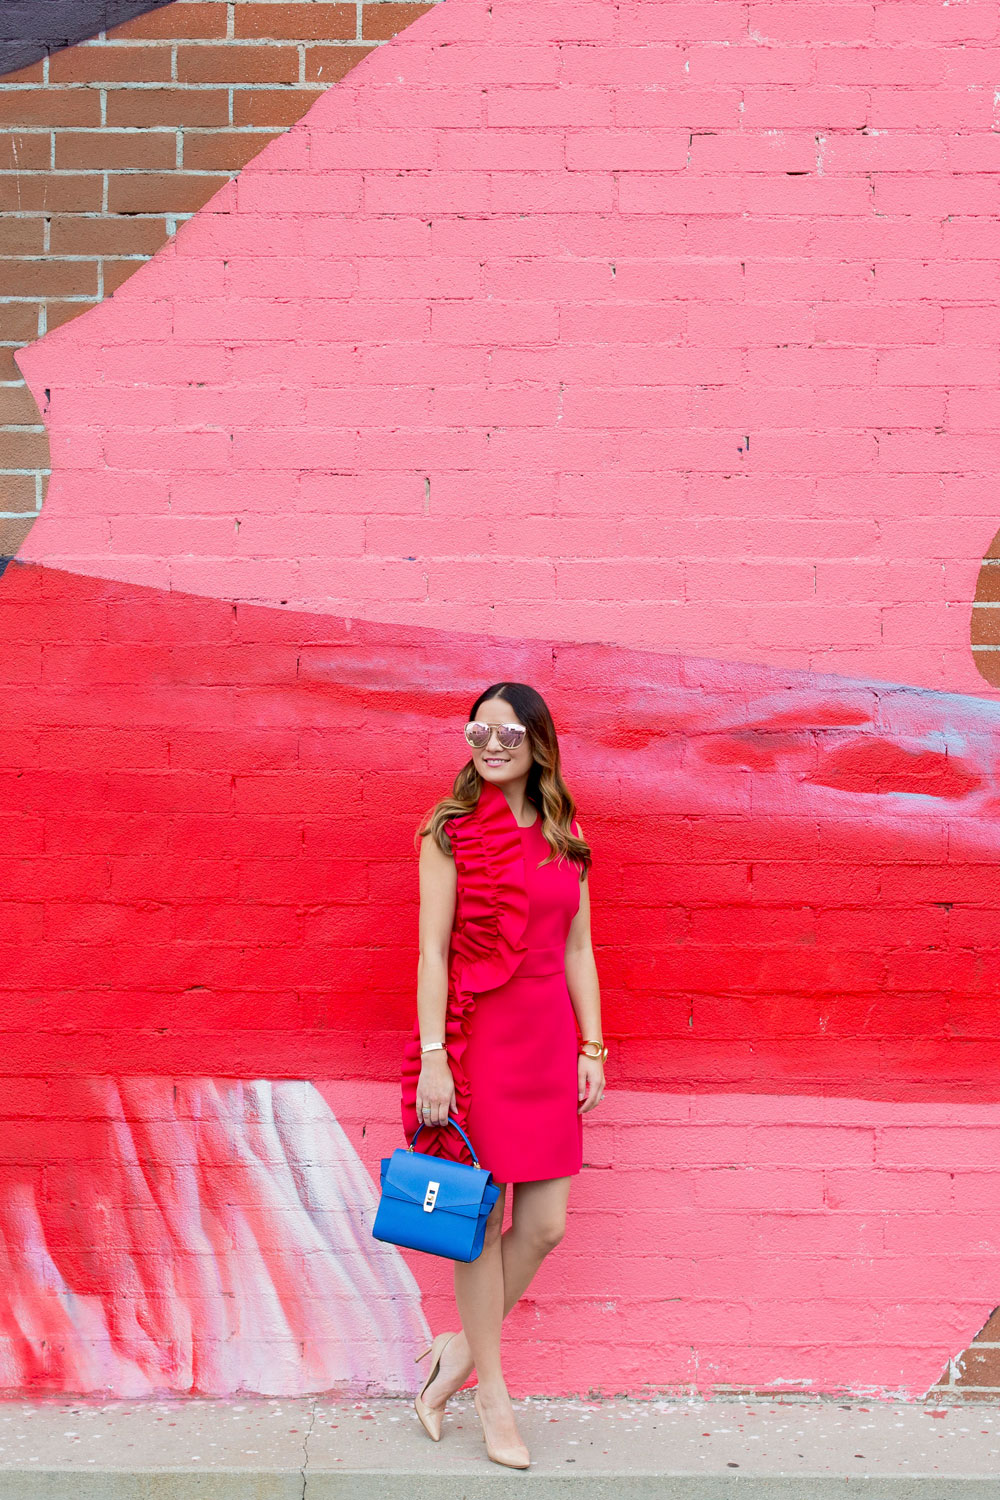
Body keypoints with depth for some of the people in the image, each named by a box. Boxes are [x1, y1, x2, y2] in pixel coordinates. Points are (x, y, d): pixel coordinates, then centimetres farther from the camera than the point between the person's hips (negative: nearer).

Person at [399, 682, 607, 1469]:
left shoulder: (566, 836, 9)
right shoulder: (450, 830, -4)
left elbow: (577, 949, 11)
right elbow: (432, 950, -7)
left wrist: (592, 1047, 6)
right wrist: (432, 1056, -12)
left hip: (549, 1039, 5)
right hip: (476, 1036, -5)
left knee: (545, 1226, 6)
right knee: (482, 1220, 5)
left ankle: (462, 1348, 29)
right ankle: (493, 1393, 23)